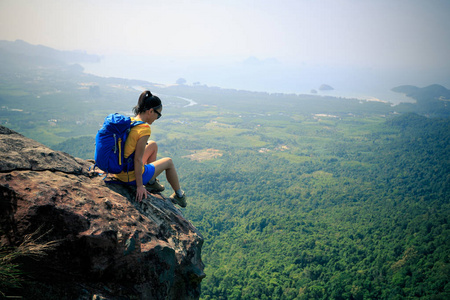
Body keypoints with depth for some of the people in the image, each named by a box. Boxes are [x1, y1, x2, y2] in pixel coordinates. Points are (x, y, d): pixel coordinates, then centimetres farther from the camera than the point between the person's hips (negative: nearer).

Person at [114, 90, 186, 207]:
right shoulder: (144, 129, -25)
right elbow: (138, 160, -24)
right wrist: (139, 186, -18)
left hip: (120, 170, 8)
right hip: (131, 177, -8)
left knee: (153, 145, 25)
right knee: (168, 162, 16)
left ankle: (152, 182, 35)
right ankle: (179, 195, 35)